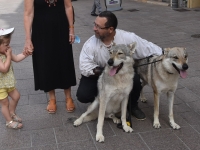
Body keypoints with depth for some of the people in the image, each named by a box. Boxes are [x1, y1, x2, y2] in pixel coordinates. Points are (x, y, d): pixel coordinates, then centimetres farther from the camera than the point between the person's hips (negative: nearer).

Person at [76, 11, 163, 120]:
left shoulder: (127, 38, -23)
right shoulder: (90, 44, -23)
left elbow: (149, 48, -15)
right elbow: (85, 66, -24)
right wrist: (103, 71, -37)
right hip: (98, 75, 0)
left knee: (135, 80, -31)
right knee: (83, 95, -23)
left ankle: (132, 106, 3)